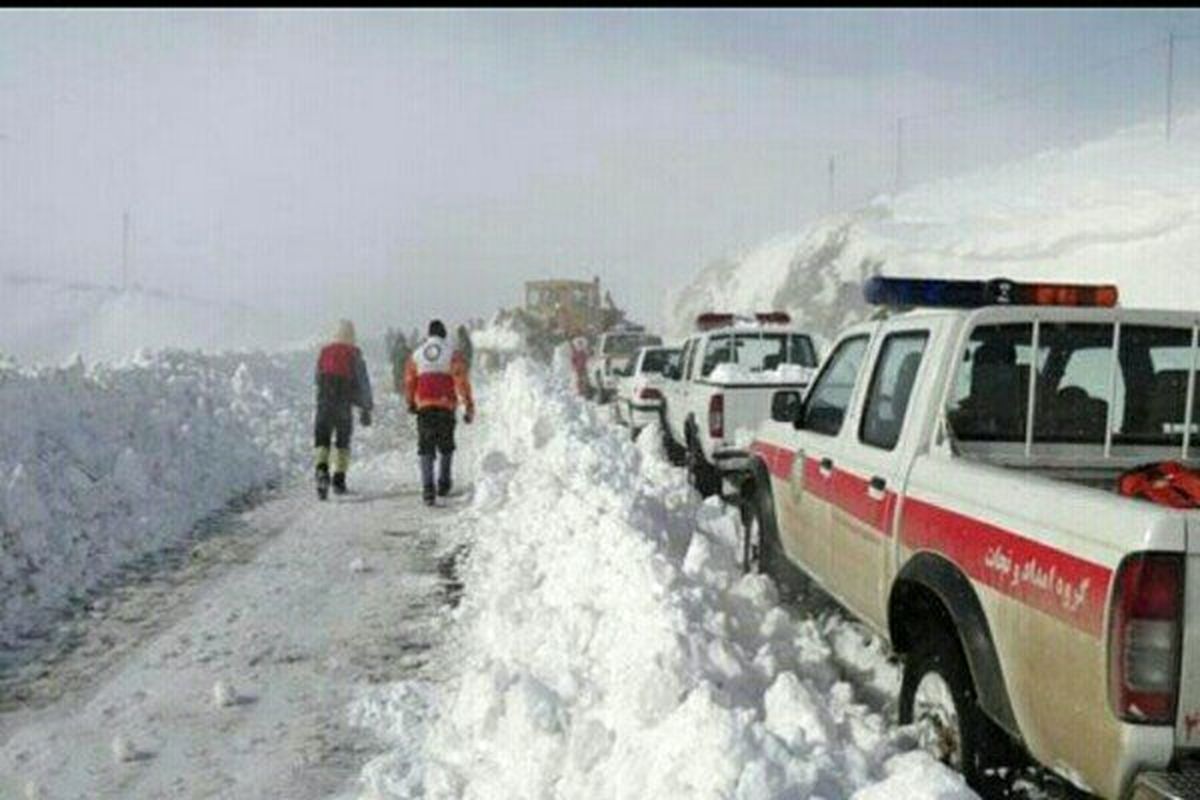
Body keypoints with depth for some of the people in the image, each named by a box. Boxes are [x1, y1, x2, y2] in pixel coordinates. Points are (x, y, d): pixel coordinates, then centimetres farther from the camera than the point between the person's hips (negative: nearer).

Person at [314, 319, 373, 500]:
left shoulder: (324, 352, 4)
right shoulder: (354, 354, -4)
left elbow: (318, 379, 12)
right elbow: (363, 383, -3)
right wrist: (366, 408, 4)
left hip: (324, 403, 1)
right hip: (344, 405, -1)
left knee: (322, 441, 6)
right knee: (343, 443, 13)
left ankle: (322, 470, -19)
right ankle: (339, 480, 10)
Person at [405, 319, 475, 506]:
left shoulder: (416, 355, 7)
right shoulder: (453, 354, -1)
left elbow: (409, 382, 13)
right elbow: (462, 381, -7)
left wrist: (411, 404, 27)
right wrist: (469, 406, -5)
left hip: (424, 407, 1)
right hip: (446, 406, -1)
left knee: (426, 448, 1)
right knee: (446, 447, 16)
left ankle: (427, 488, -13)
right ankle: (443, 485, 20)